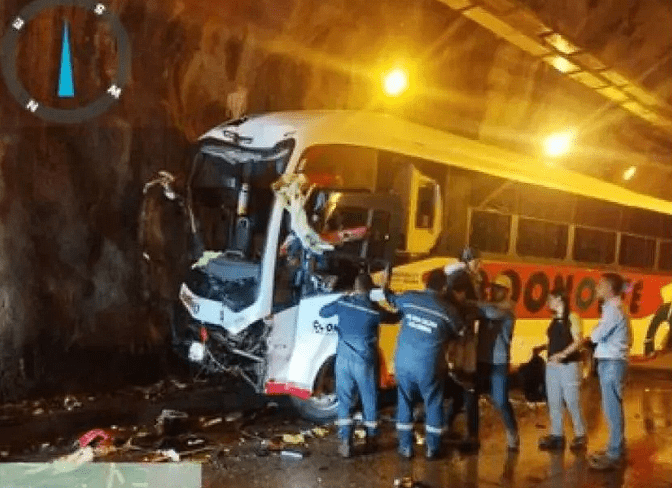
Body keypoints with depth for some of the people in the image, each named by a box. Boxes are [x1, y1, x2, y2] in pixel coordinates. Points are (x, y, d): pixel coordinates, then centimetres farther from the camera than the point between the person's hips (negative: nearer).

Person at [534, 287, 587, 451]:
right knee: (554, 402, 9)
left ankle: (580, 436, 8)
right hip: (552, 365, 8)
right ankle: (557, 435, 16)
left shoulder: (572, 317, -7)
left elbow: (578, 341, -15)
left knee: (572, 401, -4)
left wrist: (563, 354, -25)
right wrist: (542, 347, 5)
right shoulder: (554, 319, 15)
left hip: (569, 365, -8)